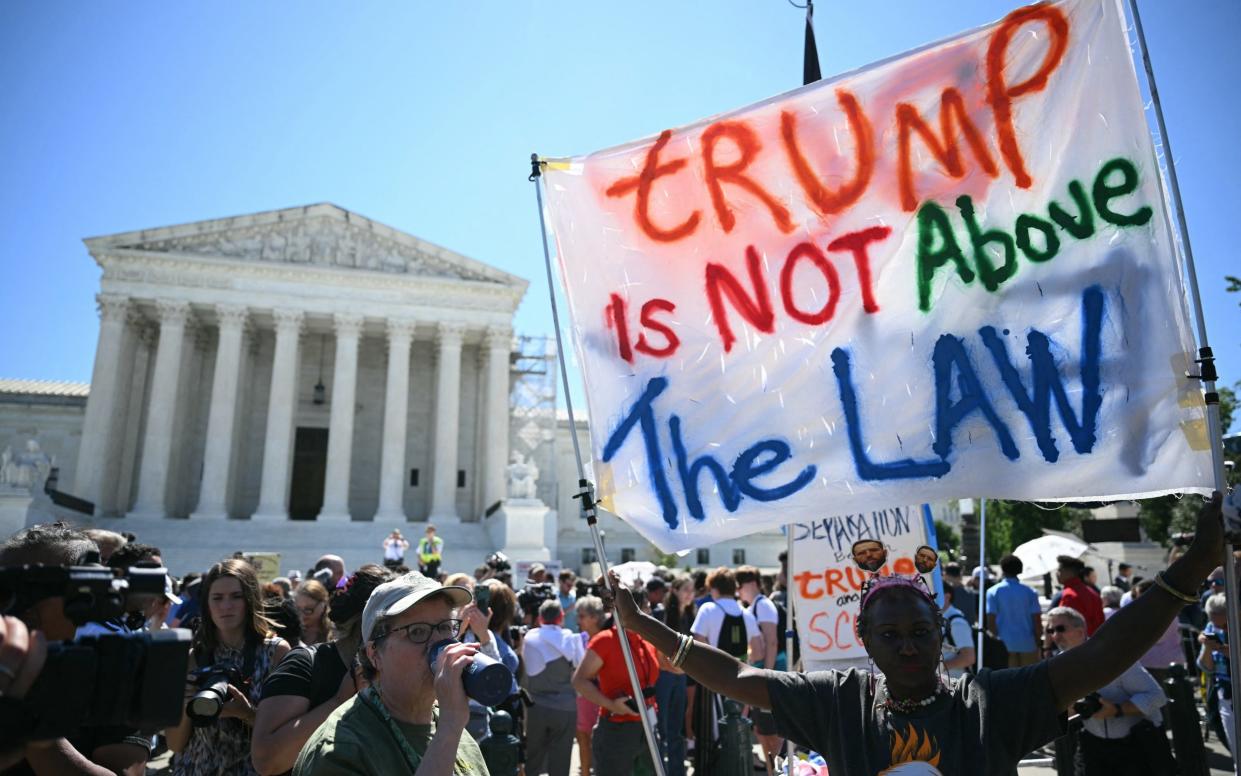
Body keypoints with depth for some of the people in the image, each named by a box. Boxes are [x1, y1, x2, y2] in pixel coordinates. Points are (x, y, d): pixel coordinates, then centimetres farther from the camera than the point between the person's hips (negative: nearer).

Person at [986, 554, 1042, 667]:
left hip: (1005, 644, 0)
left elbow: (990, 621, -6)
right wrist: (1038, 642, 6)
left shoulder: (993, 592, -3)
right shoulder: (1030, 592, -1)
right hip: (1028, 644, 0)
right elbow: (1037, 621, -3)